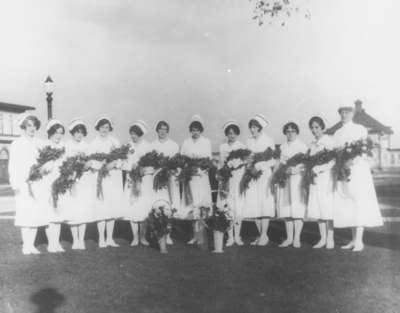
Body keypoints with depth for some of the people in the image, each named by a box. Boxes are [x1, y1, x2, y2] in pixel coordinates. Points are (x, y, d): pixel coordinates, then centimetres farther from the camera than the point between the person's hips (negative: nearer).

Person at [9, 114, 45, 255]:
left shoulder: (39, 143, 11)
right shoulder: (16, 144, 4)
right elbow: (13, 166, 2)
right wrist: (15, 184, -7)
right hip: (23, 183, -3)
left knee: (37, 213, 1)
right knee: (25, 214, -5)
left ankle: (31, 245, 10)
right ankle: (25, 245, 5)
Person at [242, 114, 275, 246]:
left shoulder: (269, 140, 1)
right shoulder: (249, 141, 13)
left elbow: (273, 161, -3)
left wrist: (260, 165, -17)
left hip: (264, 174, -4)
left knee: (264, 204, -7)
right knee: (253, 205, 0)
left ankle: (264, 235, 0)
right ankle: (261, 235, 9)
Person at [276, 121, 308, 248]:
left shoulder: (302, 146, 3)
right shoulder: (282, 146, 16)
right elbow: (280, 162, 16)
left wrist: (297, 169, -21)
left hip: (297, 178, -4)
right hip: (284, 179, 4)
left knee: (297, 207, -8)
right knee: (286, 208, 2)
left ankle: (297, 238, -3)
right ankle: (289, 238, 8)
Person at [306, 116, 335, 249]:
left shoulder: (328, 140, -3)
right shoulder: (312, 143, 17)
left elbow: (333, 160, -10)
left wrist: (319, 169, -19)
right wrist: (311, 169, 2)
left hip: (326, 176, -6)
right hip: (315, 178, 6)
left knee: (328, 208, -7)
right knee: (317, 208, 4)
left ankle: (330, 238, 0)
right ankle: (323, 238, 11)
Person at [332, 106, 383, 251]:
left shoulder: (360, 129, 4)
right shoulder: (337, 133, 17)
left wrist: (354, 160, -22)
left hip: (358, 169, -4)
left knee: (359, 203, -9)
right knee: (347, 205, 3)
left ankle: (359, 241, -7)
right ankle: (353, 239, 9)